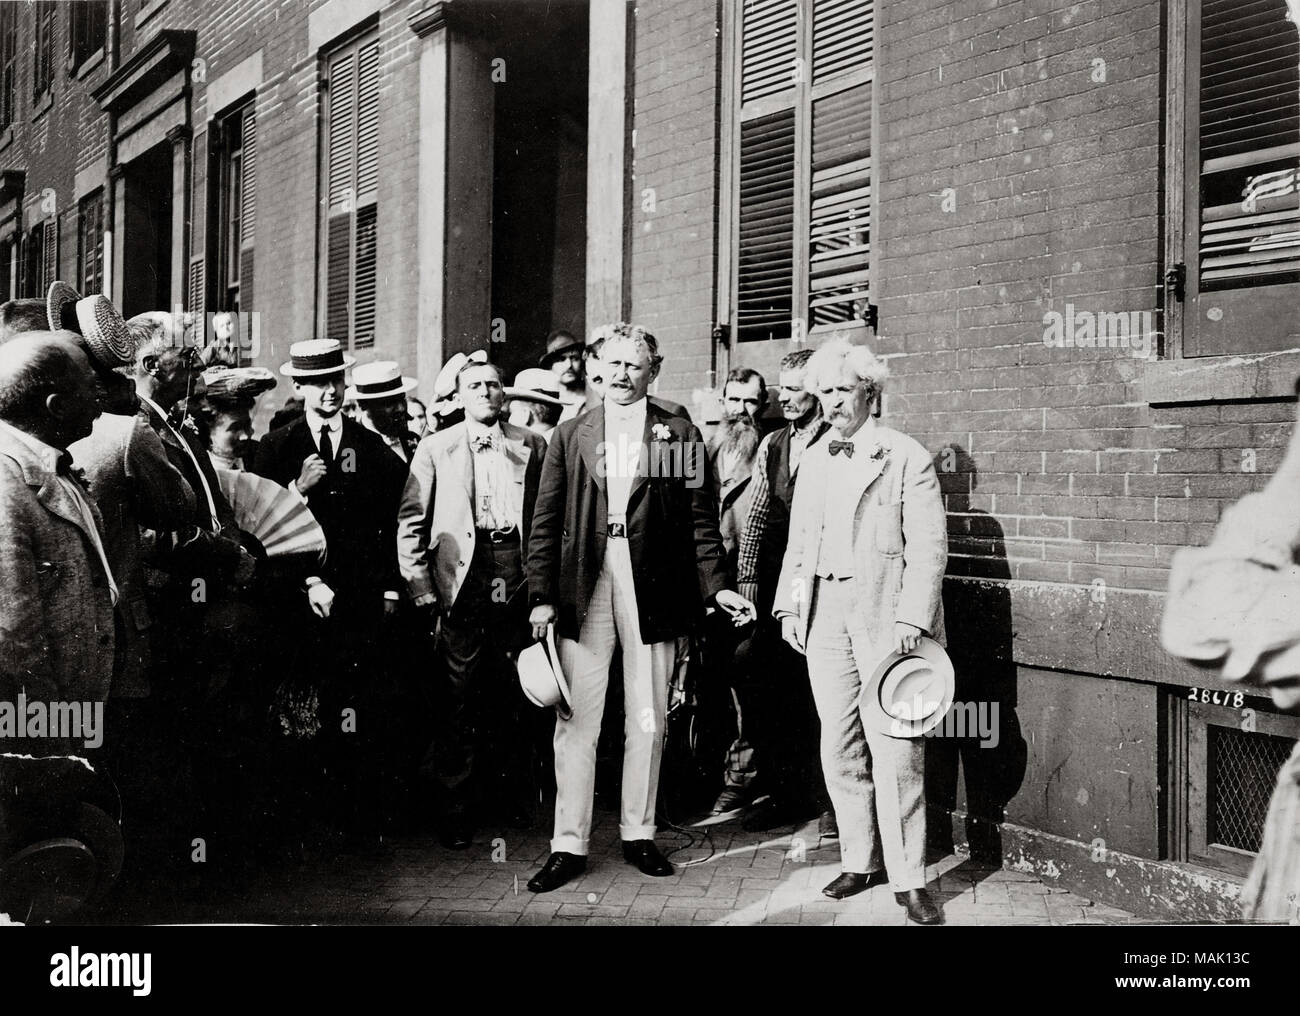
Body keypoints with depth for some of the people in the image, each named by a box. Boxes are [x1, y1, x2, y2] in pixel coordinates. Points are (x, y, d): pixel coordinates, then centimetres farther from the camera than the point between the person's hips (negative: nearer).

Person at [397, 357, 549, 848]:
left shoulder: (531, 446, 12)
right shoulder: (435, 449, 8)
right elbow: (410, 524, 6)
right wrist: (422, 589, -2)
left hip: (518, 577, 2)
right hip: (463, 579, -2)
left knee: (515, 692, 6)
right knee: (460, 693, -2)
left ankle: (511, 790, 23)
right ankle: (458, 807, 8)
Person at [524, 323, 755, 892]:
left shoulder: (679, 435, 6)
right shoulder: (570, 436, 9)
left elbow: (701, 519, 5)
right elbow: (545, 523, 6)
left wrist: (716, 585, -6)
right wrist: (542, 596, -2)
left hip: (653, 588, 0)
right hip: (583, 588, 0)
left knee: (648, 720, 8)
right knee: (576, 720, 2)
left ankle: (639, 834, 23)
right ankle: (569, 845, 10)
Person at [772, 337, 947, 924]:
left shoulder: (907, 458, -3)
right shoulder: (813, 460, 15)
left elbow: (929, 547, -8)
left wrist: (909, 622, -16)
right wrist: (790, 605, 8)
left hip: (885, 620, -6)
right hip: (825, 617, 6)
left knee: (895, 754, -6)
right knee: (839, 749, 10)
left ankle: (908, 879, 3)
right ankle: (859, 862, 22)